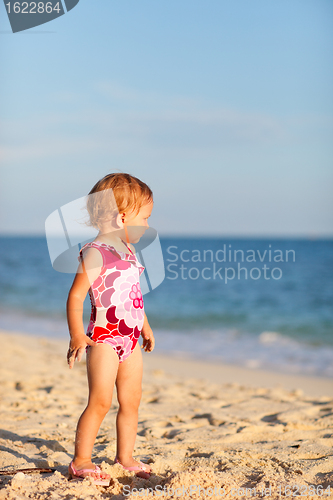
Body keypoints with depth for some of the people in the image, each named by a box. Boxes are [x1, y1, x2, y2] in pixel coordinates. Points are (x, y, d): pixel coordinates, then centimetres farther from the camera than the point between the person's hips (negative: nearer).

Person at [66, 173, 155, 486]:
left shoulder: (128, 252, 13)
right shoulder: (95, 253, -13)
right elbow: (76, 296, -16)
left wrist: (145, 326, 30)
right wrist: (77, 336, -23)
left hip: (130, 340, 8)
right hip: (104, 338, -8)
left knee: (130, 401, 11)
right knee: (100, 401, -8)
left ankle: (125, 458, 22)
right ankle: (81, 461, 2)